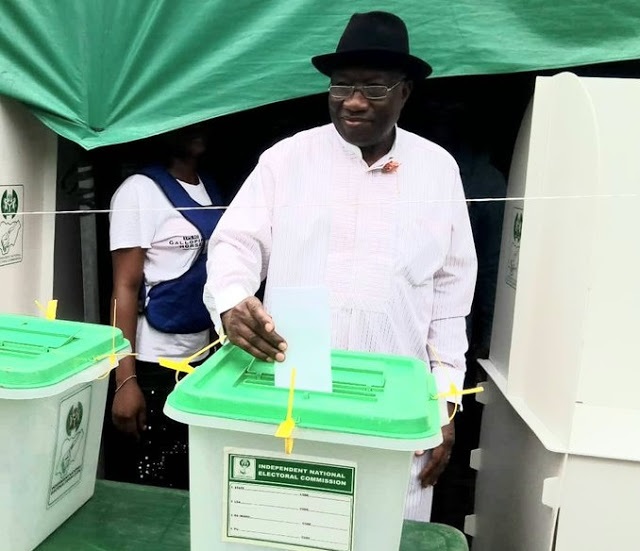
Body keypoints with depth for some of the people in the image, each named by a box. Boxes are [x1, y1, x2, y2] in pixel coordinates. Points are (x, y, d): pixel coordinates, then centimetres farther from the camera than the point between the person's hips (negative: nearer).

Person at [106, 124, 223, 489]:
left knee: (194, 475, 13)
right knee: (146, 479, 4)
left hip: (202, 356, 6)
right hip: (153, 363, -6)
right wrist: (125, 378, -17)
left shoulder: (211, 191, 10)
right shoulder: (139, 190, -9)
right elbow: (126, 286, -12)